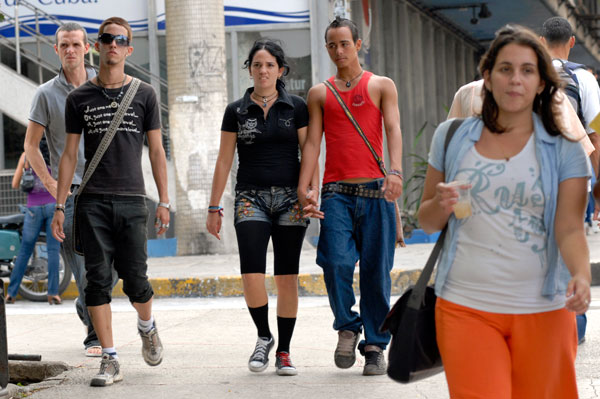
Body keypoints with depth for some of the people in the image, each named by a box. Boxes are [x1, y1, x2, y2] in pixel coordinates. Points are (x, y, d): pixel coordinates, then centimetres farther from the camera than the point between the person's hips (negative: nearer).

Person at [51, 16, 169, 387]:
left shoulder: (144, 95, 7)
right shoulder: (80, 98, 8)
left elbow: (157, 151, 9)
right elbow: (70, 154, 10)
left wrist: (164, 201, 3)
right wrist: (60, 206, 4)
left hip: (132, 201, -1)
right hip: (92, 203, 1)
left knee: (135, 279, -2)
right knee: (98, 280, -3)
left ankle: (147, 327, 30)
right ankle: (110, 360, 2)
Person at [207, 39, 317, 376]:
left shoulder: (296, 107, 5)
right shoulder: (236, 111, 7)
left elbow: (309, 155, 3)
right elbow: (224, 161, 8)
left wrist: (313, 195, -9)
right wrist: (214, 207, 4)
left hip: (290, 198, 0)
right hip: (251, 198, 0)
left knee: (288, 277, 1)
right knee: (252, 274, -13)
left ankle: (284, 351, 11)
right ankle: (264, 337, 10)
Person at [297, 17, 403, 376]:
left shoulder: (382, 86, 10)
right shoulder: (319, 93, 16)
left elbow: (393, 130, -3)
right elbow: (312, 142, 11)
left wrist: (396, 171, -21)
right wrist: (303, 188, -2)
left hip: (375, 191, -1)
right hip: (336, 193, 1)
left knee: (376, 269, -1)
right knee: (336, 262, -16)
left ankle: (375, 345, 9)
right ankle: (347, 327, 6)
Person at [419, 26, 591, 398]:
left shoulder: (565, 148, 2)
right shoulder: (452, 136, 6)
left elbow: (570, 228, -7)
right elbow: (427, 221, 13)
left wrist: (582, 276, -26)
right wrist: (441, 205, -10)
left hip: (543, 310, 0)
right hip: (465, 307, 0)